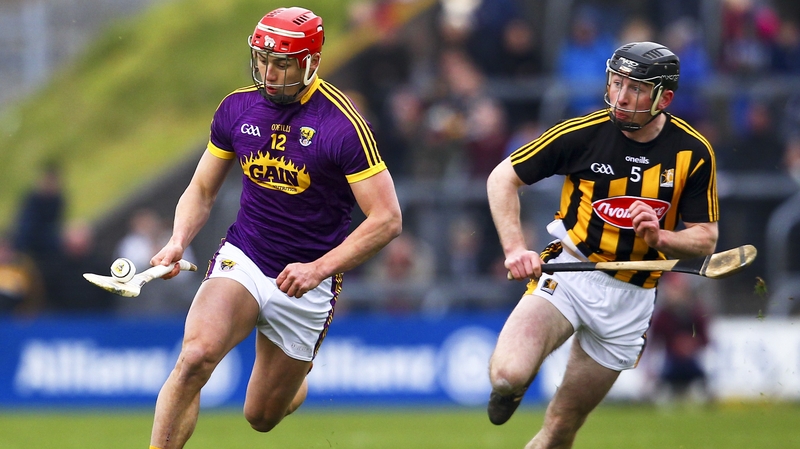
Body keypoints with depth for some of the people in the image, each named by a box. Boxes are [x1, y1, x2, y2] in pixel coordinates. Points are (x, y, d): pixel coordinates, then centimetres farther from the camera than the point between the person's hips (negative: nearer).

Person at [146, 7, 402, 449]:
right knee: (195, 357, -28)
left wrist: (319, 268, -23)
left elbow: (386, 219, -15)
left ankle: (296, 383, 46)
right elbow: (202, 189, 11)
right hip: (241, 260, 2)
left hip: (305, 285, -2)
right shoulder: (238, 107, -1)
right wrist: (178, 242, -8)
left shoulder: (343, 126, -16)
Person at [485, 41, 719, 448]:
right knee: (509, 375, -27)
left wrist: (661, 238, -21)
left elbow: (705, 239, 1)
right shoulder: (582, 132, -10)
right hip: (570, 273, -2)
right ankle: (509, 384, 10)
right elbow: (502, 178, -1)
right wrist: (514, 248, -14)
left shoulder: (692, 152, -5)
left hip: (631, 299, 2)